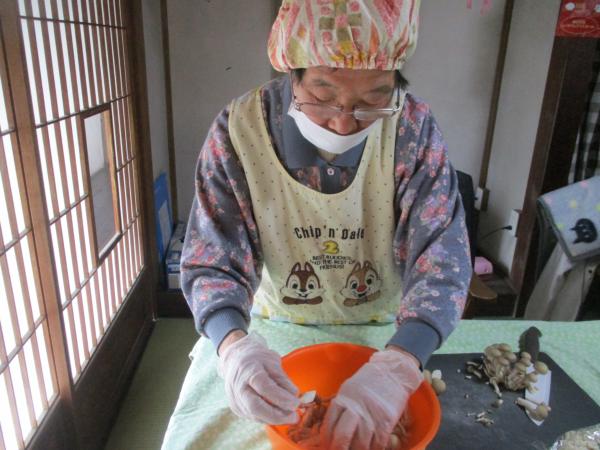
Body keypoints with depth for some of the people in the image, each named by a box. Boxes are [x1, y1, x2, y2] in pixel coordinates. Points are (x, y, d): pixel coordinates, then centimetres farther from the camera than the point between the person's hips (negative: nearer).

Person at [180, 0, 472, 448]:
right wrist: (234, 345, -42)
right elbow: (212, 265, -21)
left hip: (383, 333, 1)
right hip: (278, 331, 1)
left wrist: (397, 365, -42)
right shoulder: (238, 130, -23)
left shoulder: (414, 129, -20)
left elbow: (442, 261, -25)